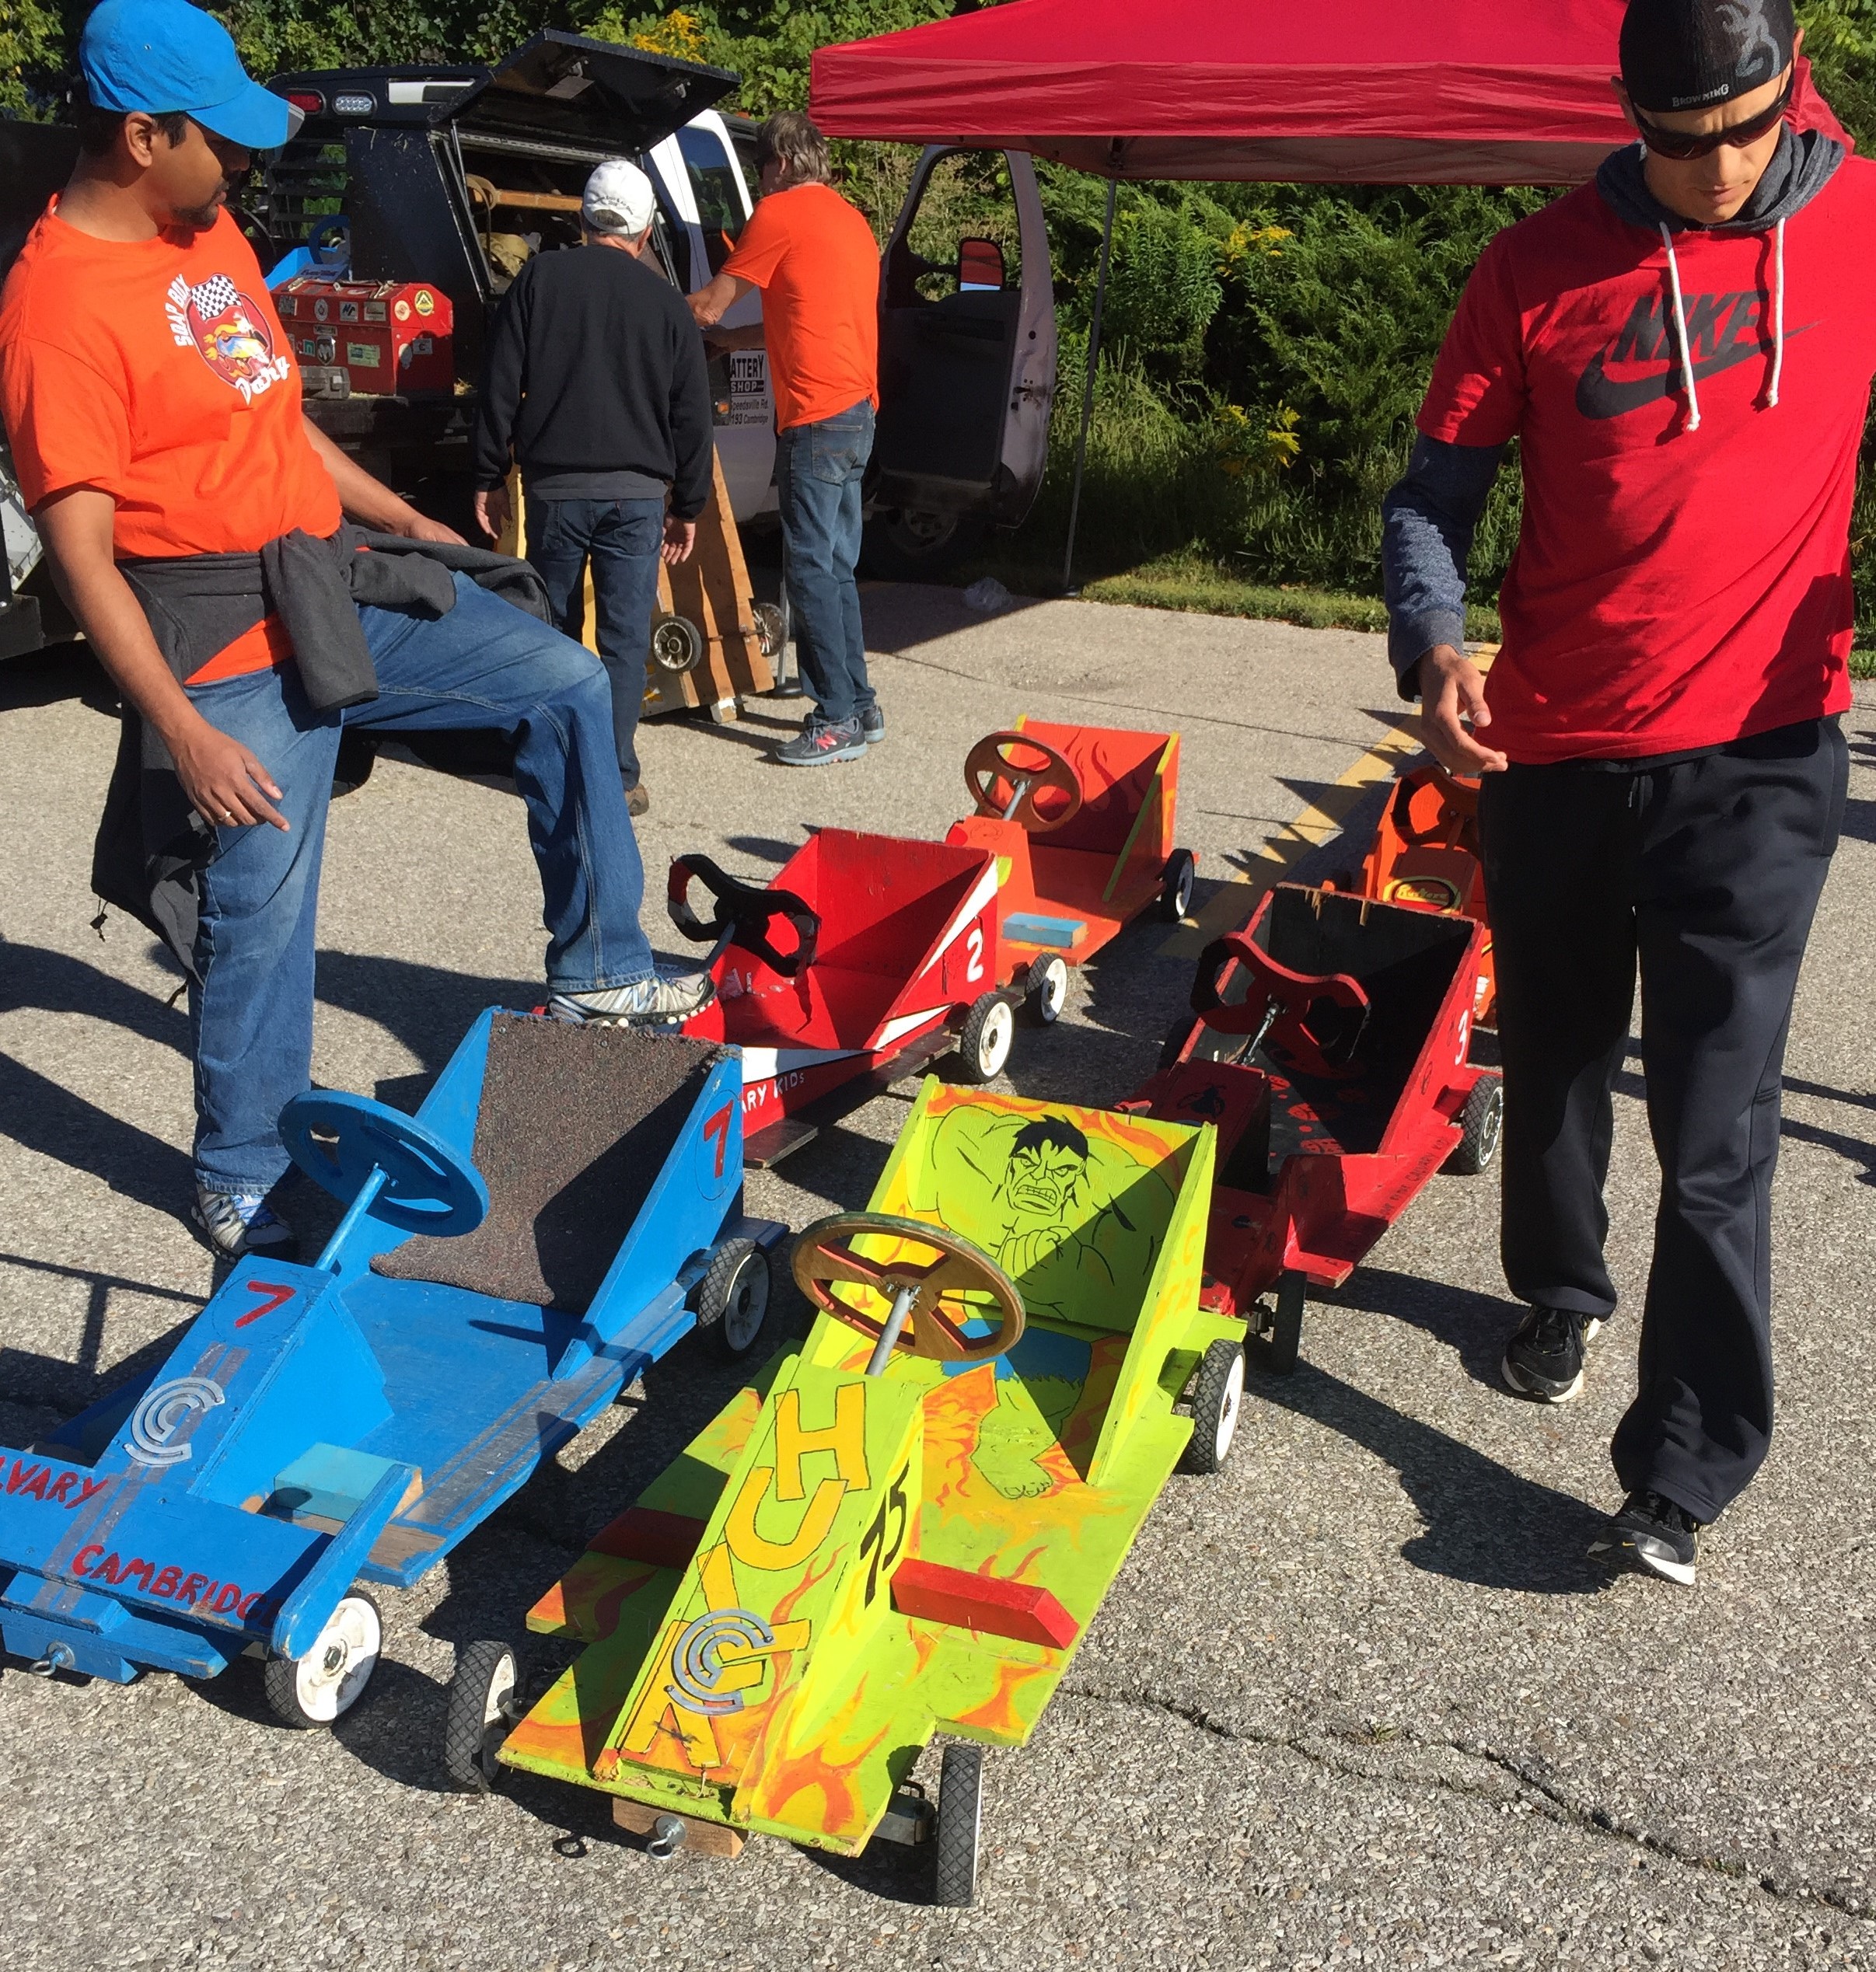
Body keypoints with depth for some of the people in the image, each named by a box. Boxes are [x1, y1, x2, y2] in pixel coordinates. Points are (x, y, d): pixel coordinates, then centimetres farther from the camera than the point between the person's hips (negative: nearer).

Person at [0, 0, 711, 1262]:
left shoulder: (212, 235, 8)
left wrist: (402, 518, 23)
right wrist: (181, 730, -24)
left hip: (340, 585, 9)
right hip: (236, 652, -9)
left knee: (566, 685, 11)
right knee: (261, 920, -1)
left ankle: (599, 973, 20)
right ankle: (244, 1183, 19)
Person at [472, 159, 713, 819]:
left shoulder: (540, 279, 3)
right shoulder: (667, 304, 6)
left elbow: (501, 386, 1)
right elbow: (691, 415, 8)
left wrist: (490, 478, 7)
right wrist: (688, 507, 15)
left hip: (554, 486, 0)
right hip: (637, 492, 0)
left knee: (552, 630, 13)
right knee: (625, 639, 2)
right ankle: (616, 776, 0)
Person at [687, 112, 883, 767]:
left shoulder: (781, 212, -5)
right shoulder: (850, 220, 21)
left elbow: (709, 304, 1)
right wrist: (721, 338, 32)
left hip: (817, 418, -9)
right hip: (856, 413, 9)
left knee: (812, 567, -7)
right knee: (836, 566, 14)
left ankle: (837, 721, -7)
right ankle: (860, 707, 18)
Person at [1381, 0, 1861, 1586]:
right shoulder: (1541, 267, -1)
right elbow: (1437, 491, 2)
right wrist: (1432, 639, -17)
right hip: (1552, 743, 2)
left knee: (1715, 1119, -4)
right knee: (1555, 1056, 17)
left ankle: (1687, 1470, 7)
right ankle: (1561, 1288, 44)